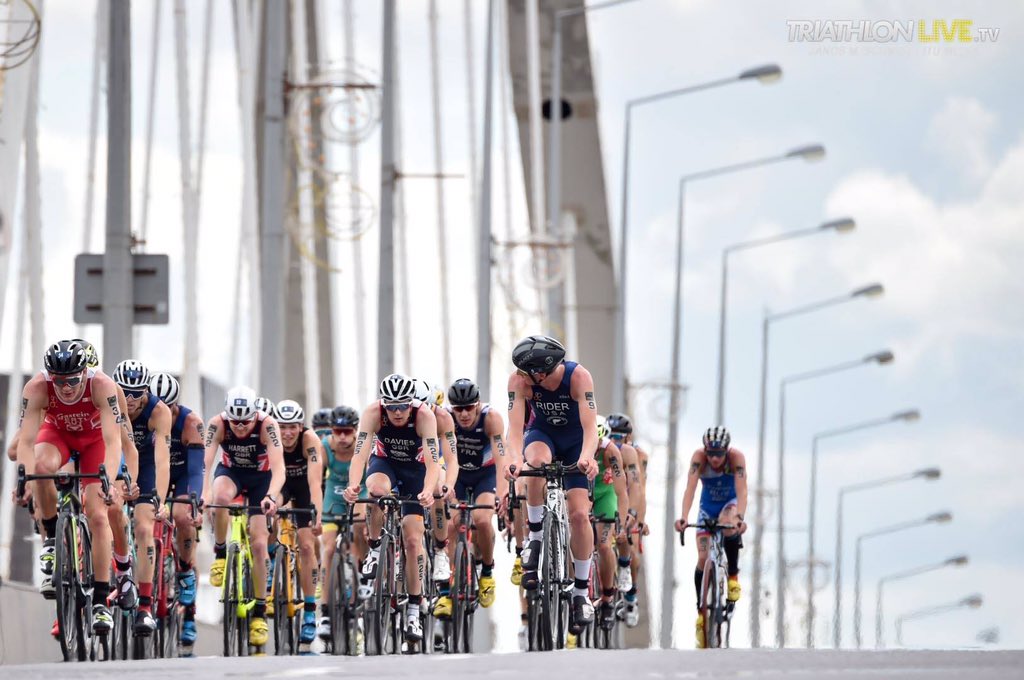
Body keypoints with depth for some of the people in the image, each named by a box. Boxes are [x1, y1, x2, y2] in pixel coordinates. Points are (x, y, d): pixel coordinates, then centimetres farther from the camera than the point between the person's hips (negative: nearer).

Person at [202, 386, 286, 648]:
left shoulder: (267, 424, -30)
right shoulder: (218, 424, -27)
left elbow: (278, 466, -39)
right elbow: (205, 461, -36)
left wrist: (272, 496, -56)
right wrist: (205, 494, -53)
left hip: (261, 477, -1)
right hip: (230, 472, 1)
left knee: (259, 543, -9)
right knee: (220, 498, -36)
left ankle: (260, 610, 1)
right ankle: (220, 554, -13)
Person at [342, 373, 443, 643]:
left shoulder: (424, 416, -31)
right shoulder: (373, 413, -29)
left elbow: (432, 460, -39)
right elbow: (360, 452, -38)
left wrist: (428, 491, -58)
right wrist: (353, 485, -57)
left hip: (415, 468, -1)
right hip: (384, 462, 1)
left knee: (413, 539, -8)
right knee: (378, 490, -37)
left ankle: (414, 612, 0)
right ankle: (375, 550, -14)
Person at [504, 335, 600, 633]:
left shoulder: (578, 376, -33)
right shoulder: (520, 379, -28)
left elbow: (590, 425, -39)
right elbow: (515, 425, -34)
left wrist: (587, 456, -59)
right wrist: (515, 458, -54)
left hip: (576, 442, -1)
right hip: (543, 434, 1)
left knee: (580, 515, -12)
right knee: (537, 462, -37)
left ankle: (582, 592, 1)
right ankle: (535, 539, -19)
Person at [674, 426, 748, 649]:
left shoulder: (736, 457, -27)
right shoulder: (699, 457, -25)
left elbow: (741, 490, -35)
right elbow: (690, 488, -34)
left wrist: (739, 517, -52)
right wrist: (684, 517, -49)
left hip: (730, 504, -2)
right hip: (707, 508, 2)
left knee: (728, 527, -37)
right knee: (703, 559, -10)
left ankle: (733, 576, -15)